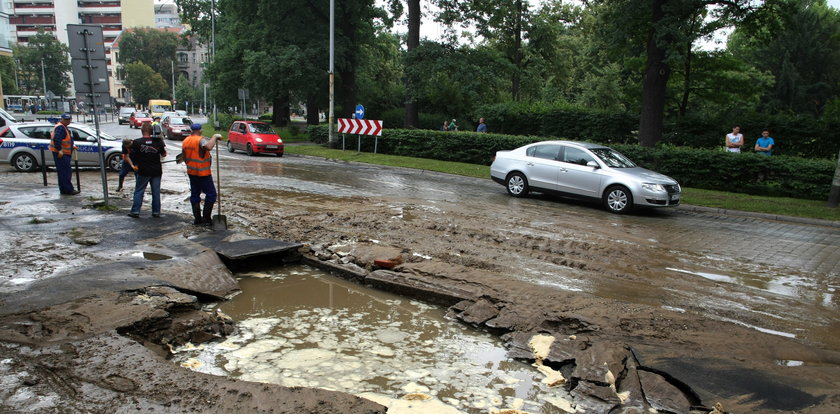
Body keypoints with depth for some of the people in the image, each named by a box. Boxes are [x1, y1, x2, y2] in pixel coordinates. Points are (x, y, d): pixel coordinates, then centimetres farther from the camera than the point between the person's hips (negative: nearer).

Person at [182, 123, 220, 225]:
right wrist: (215, 136, -25)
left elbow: (184, 158, 17)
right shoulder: (201, 140, -15)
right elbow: (208, 147, -38)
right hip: (203, 173, -7)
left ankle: (197, 218, 14)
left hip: (191, 172, 7)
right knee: (211, 194, 2)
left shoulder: (185, 141, 9)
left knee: (195, 194, 13)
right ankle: (206, 218, -1)